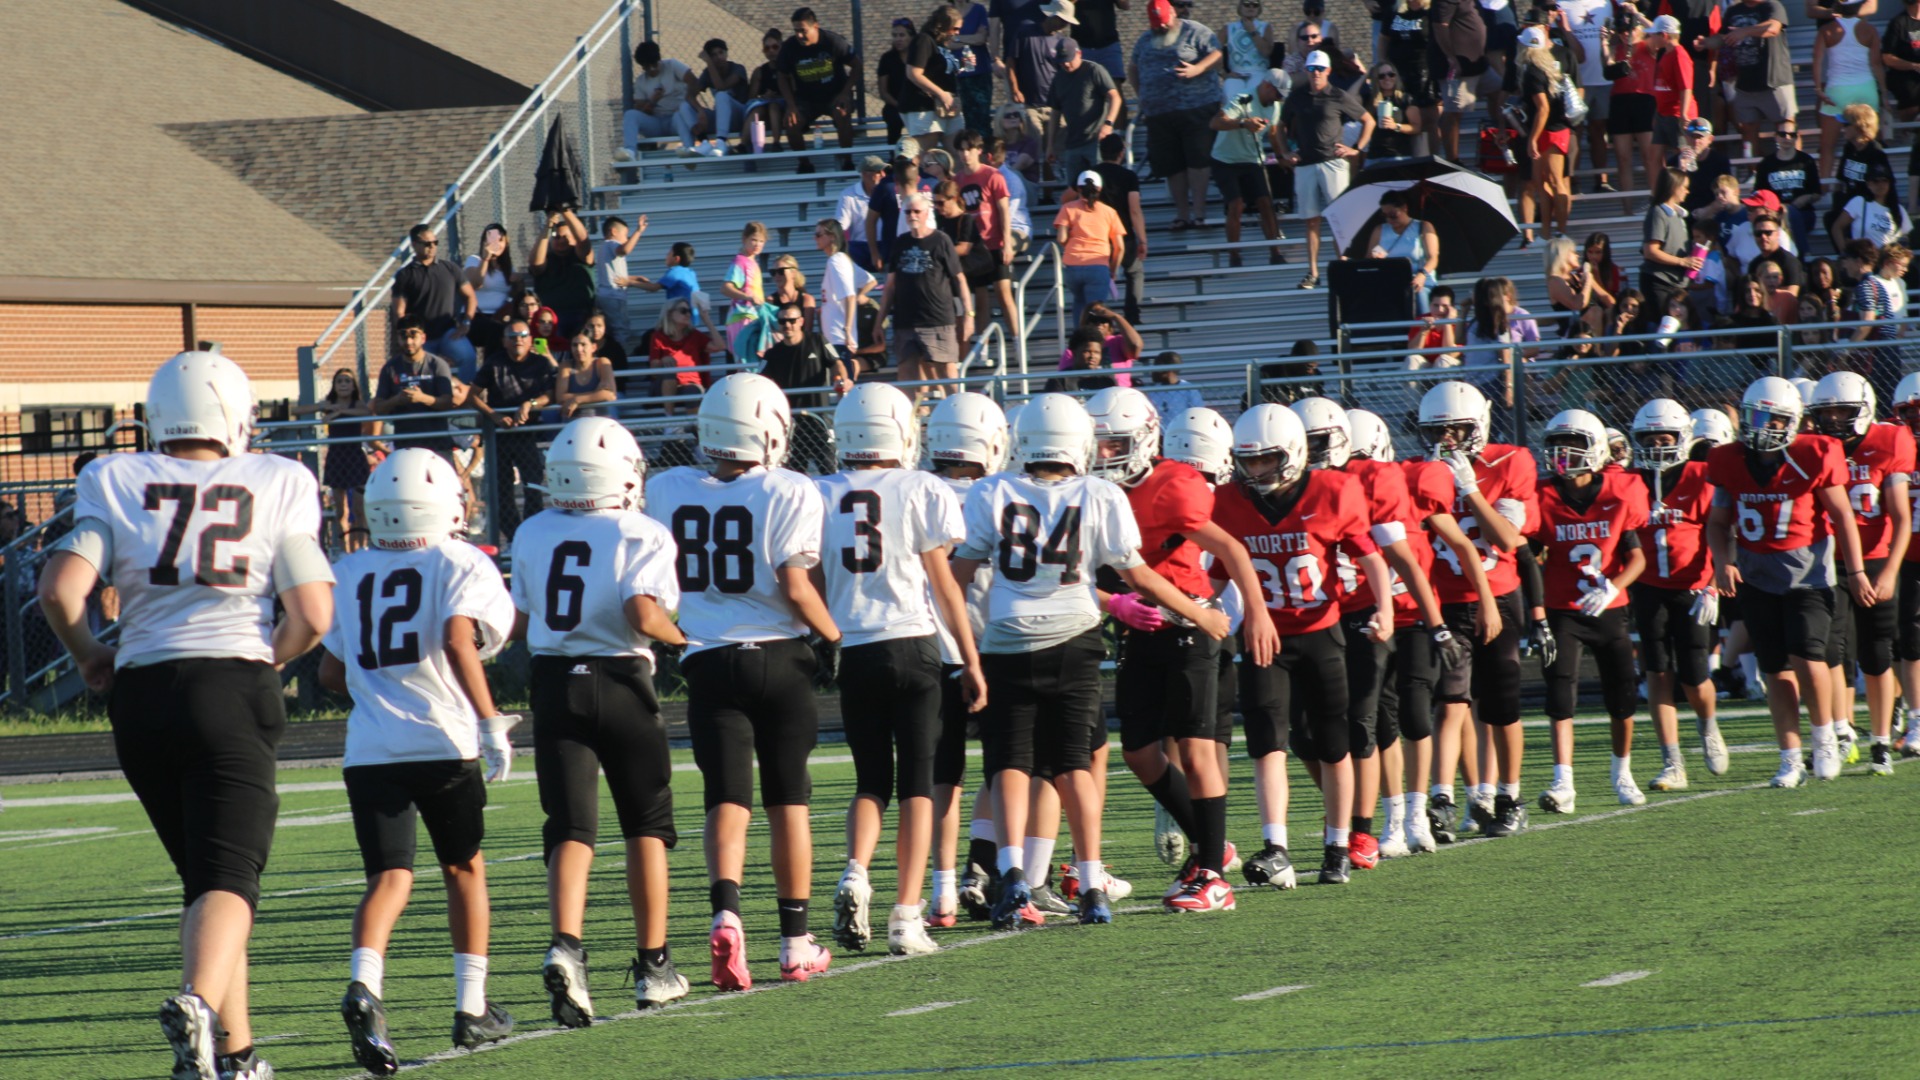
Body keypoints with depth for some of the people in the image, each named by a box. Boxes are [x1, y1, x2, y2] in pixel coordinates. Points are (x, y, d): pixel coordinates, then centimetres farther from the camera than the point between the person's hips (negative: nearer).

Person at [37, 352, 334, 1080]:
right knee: (228, 875, -7)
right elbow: (313, 615, -2)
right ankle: (199, 1002, -36)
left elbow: (60, 588, -6)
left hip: (141, 691, 3)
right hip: (231, 685, -3)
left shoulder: (115, 484, 6)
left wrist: (88, 657, 13)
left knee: (203, 871, 16)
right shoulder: (277, 486, 4)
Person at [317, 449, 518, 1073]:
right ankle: (472, 1008, 20)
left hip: (370, 751, 3)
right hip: (443, 741, -3)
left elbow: (331, 674, 19)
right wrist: (489, 720, -17)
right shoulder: (460, 566, -1)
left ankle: (364, 986, -31)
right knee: (463, 868, 17)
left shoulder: (352, 575, 13)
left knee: (389, 877, -3)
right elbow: (458, 642, -18)